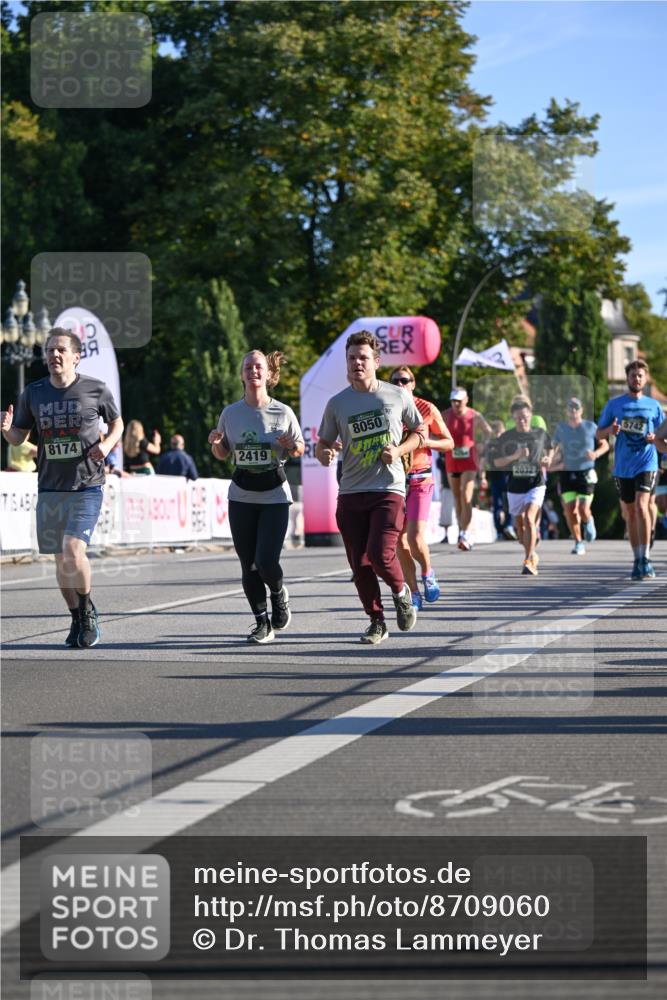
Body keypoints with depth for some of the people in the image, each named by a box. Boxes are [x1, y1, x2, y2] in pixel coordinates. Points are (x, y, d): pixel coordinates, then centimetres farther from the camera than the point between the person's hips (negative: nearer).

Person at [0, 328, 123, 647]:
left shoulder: (96, 389, -3)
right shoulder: (33, 393, 4)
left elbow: (117, 422, 13)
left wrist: (108, 444, -8)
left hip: (87, 487, -4)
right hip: (49, 488, 4)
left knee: (73, 550, -19)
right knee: (60, 560, 8)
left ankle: (88, 610, 6)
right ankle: (77, 619, 26)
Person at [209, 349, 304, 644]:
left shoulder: (282, 412, -3)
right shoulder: (230, 413, 2)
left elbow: (300, 450, 8)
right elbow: (223, 454, 13)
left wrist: (290, 445, -14)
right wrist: (215, 443, -8)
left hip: (275, 495, -2)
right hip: (242, 496, 2)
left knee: (266, 561, -13)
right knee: (248, 566, 2)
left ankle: (279, 594, 21)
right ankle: (263, 623, 17)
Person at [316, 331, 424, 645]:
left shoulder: (397, 396, 2)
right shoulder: (336, 404, 4)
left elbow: (419, 432, 13)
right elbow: (321, 445, 11)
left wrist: (398, 451, -6)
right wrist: (326, 454, -13)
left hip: (389, 490, -3)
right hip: (350, 494, 3)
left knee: (380, 554, -18)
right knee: (359, 565, 3)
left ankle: (401, 591, 14)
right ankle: (377, 622, 20)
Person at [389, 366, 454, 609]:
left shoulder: (427, 409, 0)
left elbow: (449, 443, 6)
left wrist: (425, 441, -11)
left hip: (420, 480, -3)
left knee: (415, 537, -16)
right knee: (400, 542, 1)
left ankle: (427, 573, 14)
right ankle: (414, 594, 12)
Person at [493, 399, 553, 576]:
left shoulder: (540, 434, 0)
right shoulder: (505, 437, -2)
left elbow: (550, 447, 21)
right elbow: (497, 462, -3)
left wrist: (548, 459, 1)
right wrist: (514, 456, -18)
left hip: (536, 484, -3)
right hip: (514, 486, 3)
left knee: (529, 519, -22)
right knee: (519, 524, 14)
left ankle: (528, 562, -23)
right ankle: (532, 555, 38)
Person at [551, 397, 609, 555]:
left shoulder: (591, 427, -1)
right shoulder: (561, 428, 6)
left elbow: (605, 445, 7)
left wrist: (596, 454, -12)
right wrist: (553, 464, 5)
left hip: (586, 473, -2)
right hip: (567, 473, 2)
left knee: (583, 509, -11)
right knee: (570, 511, -6)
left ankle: (588, 523, 26)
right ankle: (578, 543, 8)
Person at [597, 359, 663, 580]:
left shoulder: (653, 405, 6)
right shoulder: (614, 404, 6)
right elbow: (599, 435, 7)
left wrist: (656, 439, -9)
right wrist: (610, 430, -14)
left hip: (647, 464, -2)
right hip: (622, 467, 2)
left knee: (641, 506, -19)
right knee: (629, 514, 7)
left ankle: (645, 559, -17)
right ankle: (637, 561, 18)